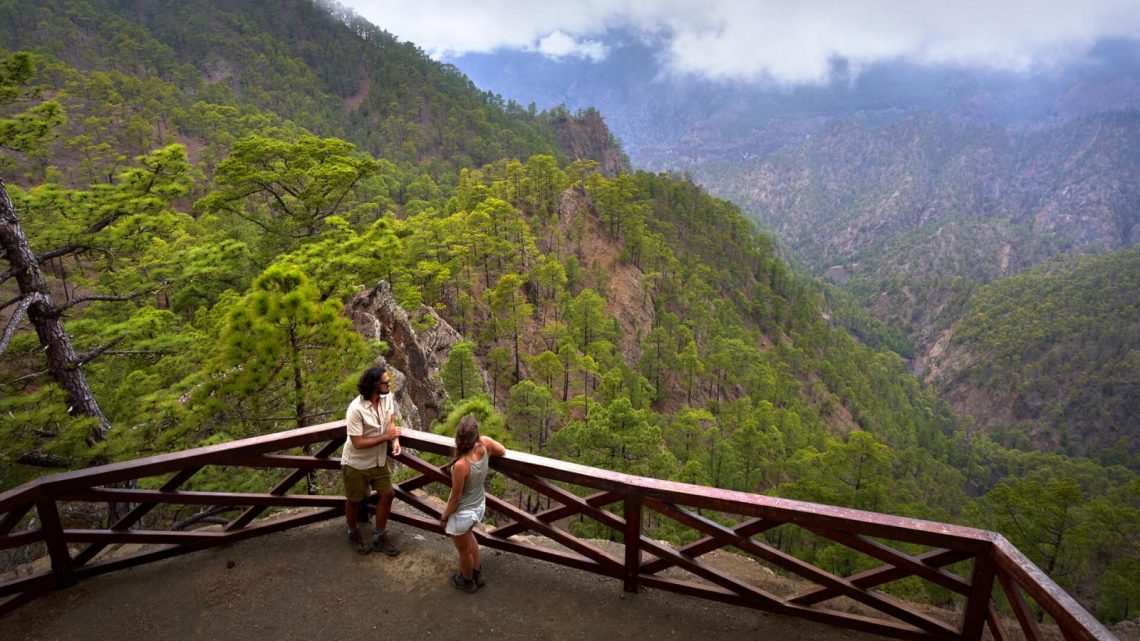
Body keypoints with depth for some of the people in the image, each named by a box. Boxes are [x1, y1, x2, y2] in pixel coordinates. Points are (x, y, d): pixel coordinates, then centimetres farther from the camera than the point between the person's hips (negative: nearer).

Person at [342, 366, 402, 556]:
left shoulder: (388, 397, -13)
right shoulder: (356, 409, -31)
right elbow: (358, 443, -28)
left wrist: (395, 439, -14)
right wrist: (386, 436, -24)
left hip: (379, 460, 6)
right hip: (356, 463, -6)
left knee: (387, 494, 10)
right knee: (354, 500, 16)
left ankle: (379, 536, 29)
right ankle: (353, 533, 43)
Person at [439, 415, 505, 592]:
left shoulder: (461, 465, -37)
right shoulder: (485, 443, -24)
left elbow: (455, 498, -22)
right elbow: (502, 451, 1)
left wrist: (443, 517, -4)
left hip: (462, 513, -6)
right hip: (480, 506, 6)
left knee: (464, 550, 25)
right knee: (469, 536, 37)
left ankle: (467, 581, 52)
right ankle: (477, 573, 55)